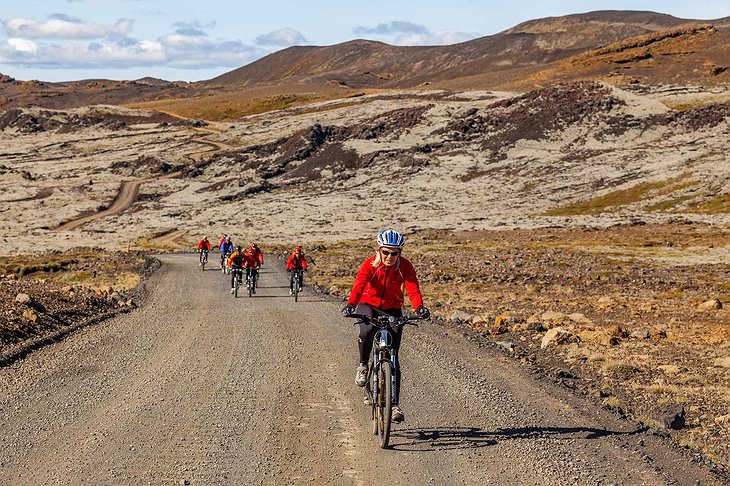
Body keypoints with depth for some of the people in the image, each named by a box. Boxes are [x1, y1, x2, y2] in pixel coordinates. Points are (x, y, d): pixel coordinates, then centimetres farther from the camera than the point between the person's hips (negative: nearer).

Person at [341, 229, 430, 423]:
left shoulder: (405, 267, -15)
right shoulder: (370, 264, -19)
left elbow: (413, 289, -28)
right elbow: (359, 285, -34)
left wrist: (419, 307, -49)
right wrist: (351, 304, -53)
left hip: (392, 310, 1)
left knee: (393, 358, -6)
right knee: (367, 333, -36)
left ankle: (394, 404, -1)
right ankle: (363, 366, -6)